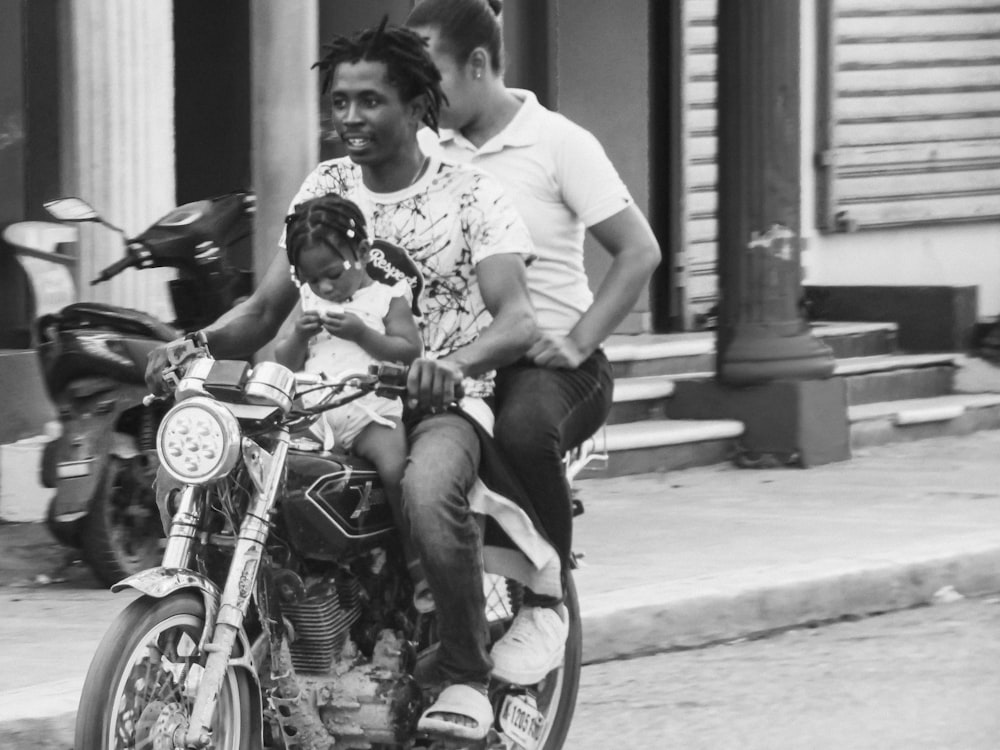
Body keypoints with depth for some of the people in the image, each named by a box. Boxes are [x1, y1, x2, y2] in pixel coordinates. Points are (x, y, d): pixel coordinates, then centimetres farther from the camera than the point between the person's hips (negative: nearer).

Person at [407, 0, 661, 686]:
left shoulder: (557, 142, -3)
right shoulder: (426, 147, 10)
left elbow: (639, 251, -5)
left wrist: (576, 342, -15)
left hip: (548, 358, -5)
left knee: (524, 428, -38)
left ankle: (547, 604, -20)